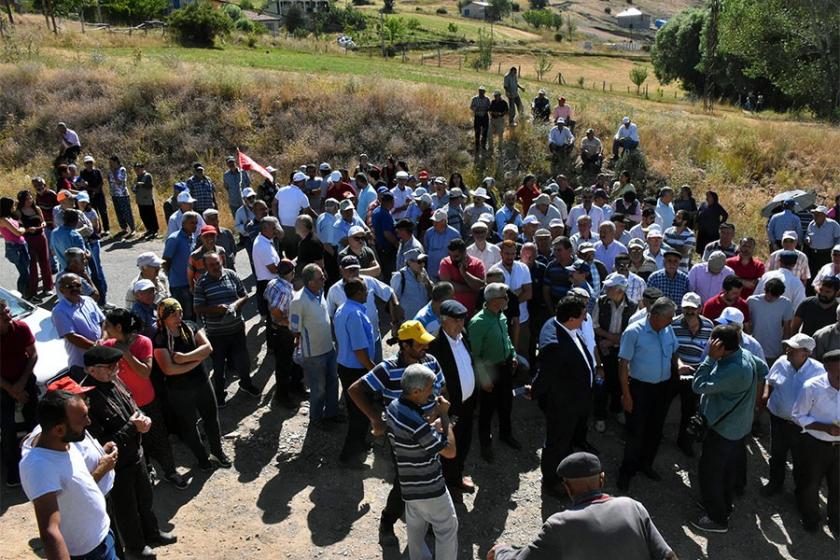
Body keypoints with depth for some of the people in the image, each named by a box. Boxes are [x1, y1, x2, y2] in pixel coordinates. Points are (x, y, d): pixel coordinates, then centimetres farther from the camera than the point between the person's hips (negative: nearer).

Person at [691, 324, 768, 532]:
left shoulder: (733, 370, -36)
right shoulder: (745, 354, -6)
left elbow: (699, 386, -32)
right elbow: (763, 369, 15)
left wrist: (710, 357, -32)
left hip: (723, 429, -10)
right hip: (739, 426, 10)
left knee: (709, 472, 5)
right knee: (729, 469, 25)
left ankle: (718, 519, 16)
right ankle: (725, 505, 44)